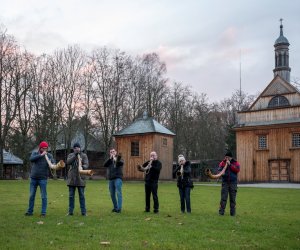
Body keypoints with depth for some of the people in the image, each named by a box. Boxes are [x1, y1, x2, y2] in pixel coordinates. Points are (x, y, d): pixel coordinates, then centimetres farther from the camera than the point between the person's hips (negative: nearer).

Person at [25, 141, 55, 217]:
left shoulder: (49, 155, -1)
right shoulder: (34, 153, 4)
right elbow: (31, 159, -16)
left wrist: (51, 164, -34)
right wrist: (41, 155, -24)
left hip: (43, 179, -2)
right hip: (33, 178, 2)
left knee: (43, 196, -1)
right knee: (31, 196, 9)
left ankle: (43, 212, 6)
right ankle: (30, 211, 20)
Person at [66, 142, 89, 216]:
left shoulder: (84, 155, 4)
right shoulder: (71, 155, 8)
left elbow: (86, 164, -8)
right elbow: (68, 162, -11)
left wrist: (82, 166, -30)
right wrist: (75, 155, -18)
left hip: (80, 178, -2)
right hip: (71, 178, 2)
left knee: (81, 195, 3)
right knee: (71, 195, 7)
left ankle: (83, 211, 7)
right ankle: (70, 211, 15)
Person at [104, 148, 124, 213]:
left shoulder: (119, 159, 6)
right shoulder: (109, 161, 15)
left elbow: (121, 163, -18)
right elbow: (105, 165, -5)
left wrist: (116, 159, -37)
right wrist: (110, 158, -17)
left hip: (118, 178, -4)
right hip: (111, 179, 5)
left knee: (118, 193, -11)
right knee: (112, 194, 9)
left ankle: (119, 208, -12)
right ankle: (115, 207, 22)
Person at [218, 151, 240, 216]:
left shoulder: (235, 163, 3)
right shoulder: (222, 163, 7)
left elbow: (237, 170, -13)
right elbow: (219, 170, 1)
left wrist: (230, 165, -18)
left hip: (233, 183, 0)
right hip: (225, 182, 0)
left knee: (232, 198, 5)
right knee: (223, 198, -3)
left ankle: (232, 212, 12)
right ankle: (221, 211, 0)